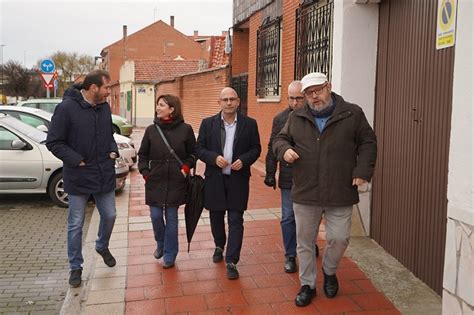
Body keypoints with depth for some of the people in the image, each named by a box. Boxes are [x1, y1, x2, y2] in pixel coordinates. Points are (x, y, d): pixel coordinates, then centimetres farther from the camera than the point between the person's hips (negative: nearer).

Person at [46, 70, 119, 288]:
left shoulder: (104, 107, 3)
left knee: (109, 215, 16)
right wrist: (77, 160, -18)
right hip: (79, 177, -5)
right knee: (75, 224, 7)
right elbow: (53, 142, -13)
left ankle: (102, 247, 44)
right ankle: (75, 267, 24)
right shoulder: (67, 107, -16)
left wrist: (113, 150, 0)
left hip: (105, 175, 5)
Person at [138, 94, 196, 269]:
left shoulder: (185, 129, -4)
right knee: (155, 216, 4)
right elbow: (143, 154, 10)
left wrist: (186, 167, -8)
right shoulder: (151, 129, 1)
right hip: (155, 181, 2)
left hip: (176, 182, -2)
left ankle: (169, 256, 20)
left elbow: (192, 153, 7)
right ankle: (160, 244, 35)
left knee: (171, 218, 5)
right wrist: (145, 173, 0)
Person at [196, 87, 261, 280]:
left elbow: (256, 148, 4)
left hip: (238, 179, -1)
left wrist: (244, 160, -15)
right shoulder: (208, 123, 2)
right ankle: (219, 246, 41)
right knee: (216, 217, 15)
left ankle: (231, 262, 5)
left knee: (236, 220, -1)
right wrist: (214, 158, -16)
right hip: (214, 179, 1)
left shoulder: (249, 124, 1)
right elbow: (199, 149, 1)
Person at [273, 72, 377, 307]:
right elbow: (280, 139, 15)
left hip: (340, 194, -2)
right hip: (304, 193, 2)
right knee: (304, 241, 10)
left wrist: (363, 171, -7)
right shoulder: (297, 118, 7)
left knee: (339, 238, 2)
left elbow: (367, 143, 5)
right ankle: (307, 285, 28)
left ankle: (329, 272, 34)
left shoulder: (352, 114, 1)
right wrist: (284, 149, -8)